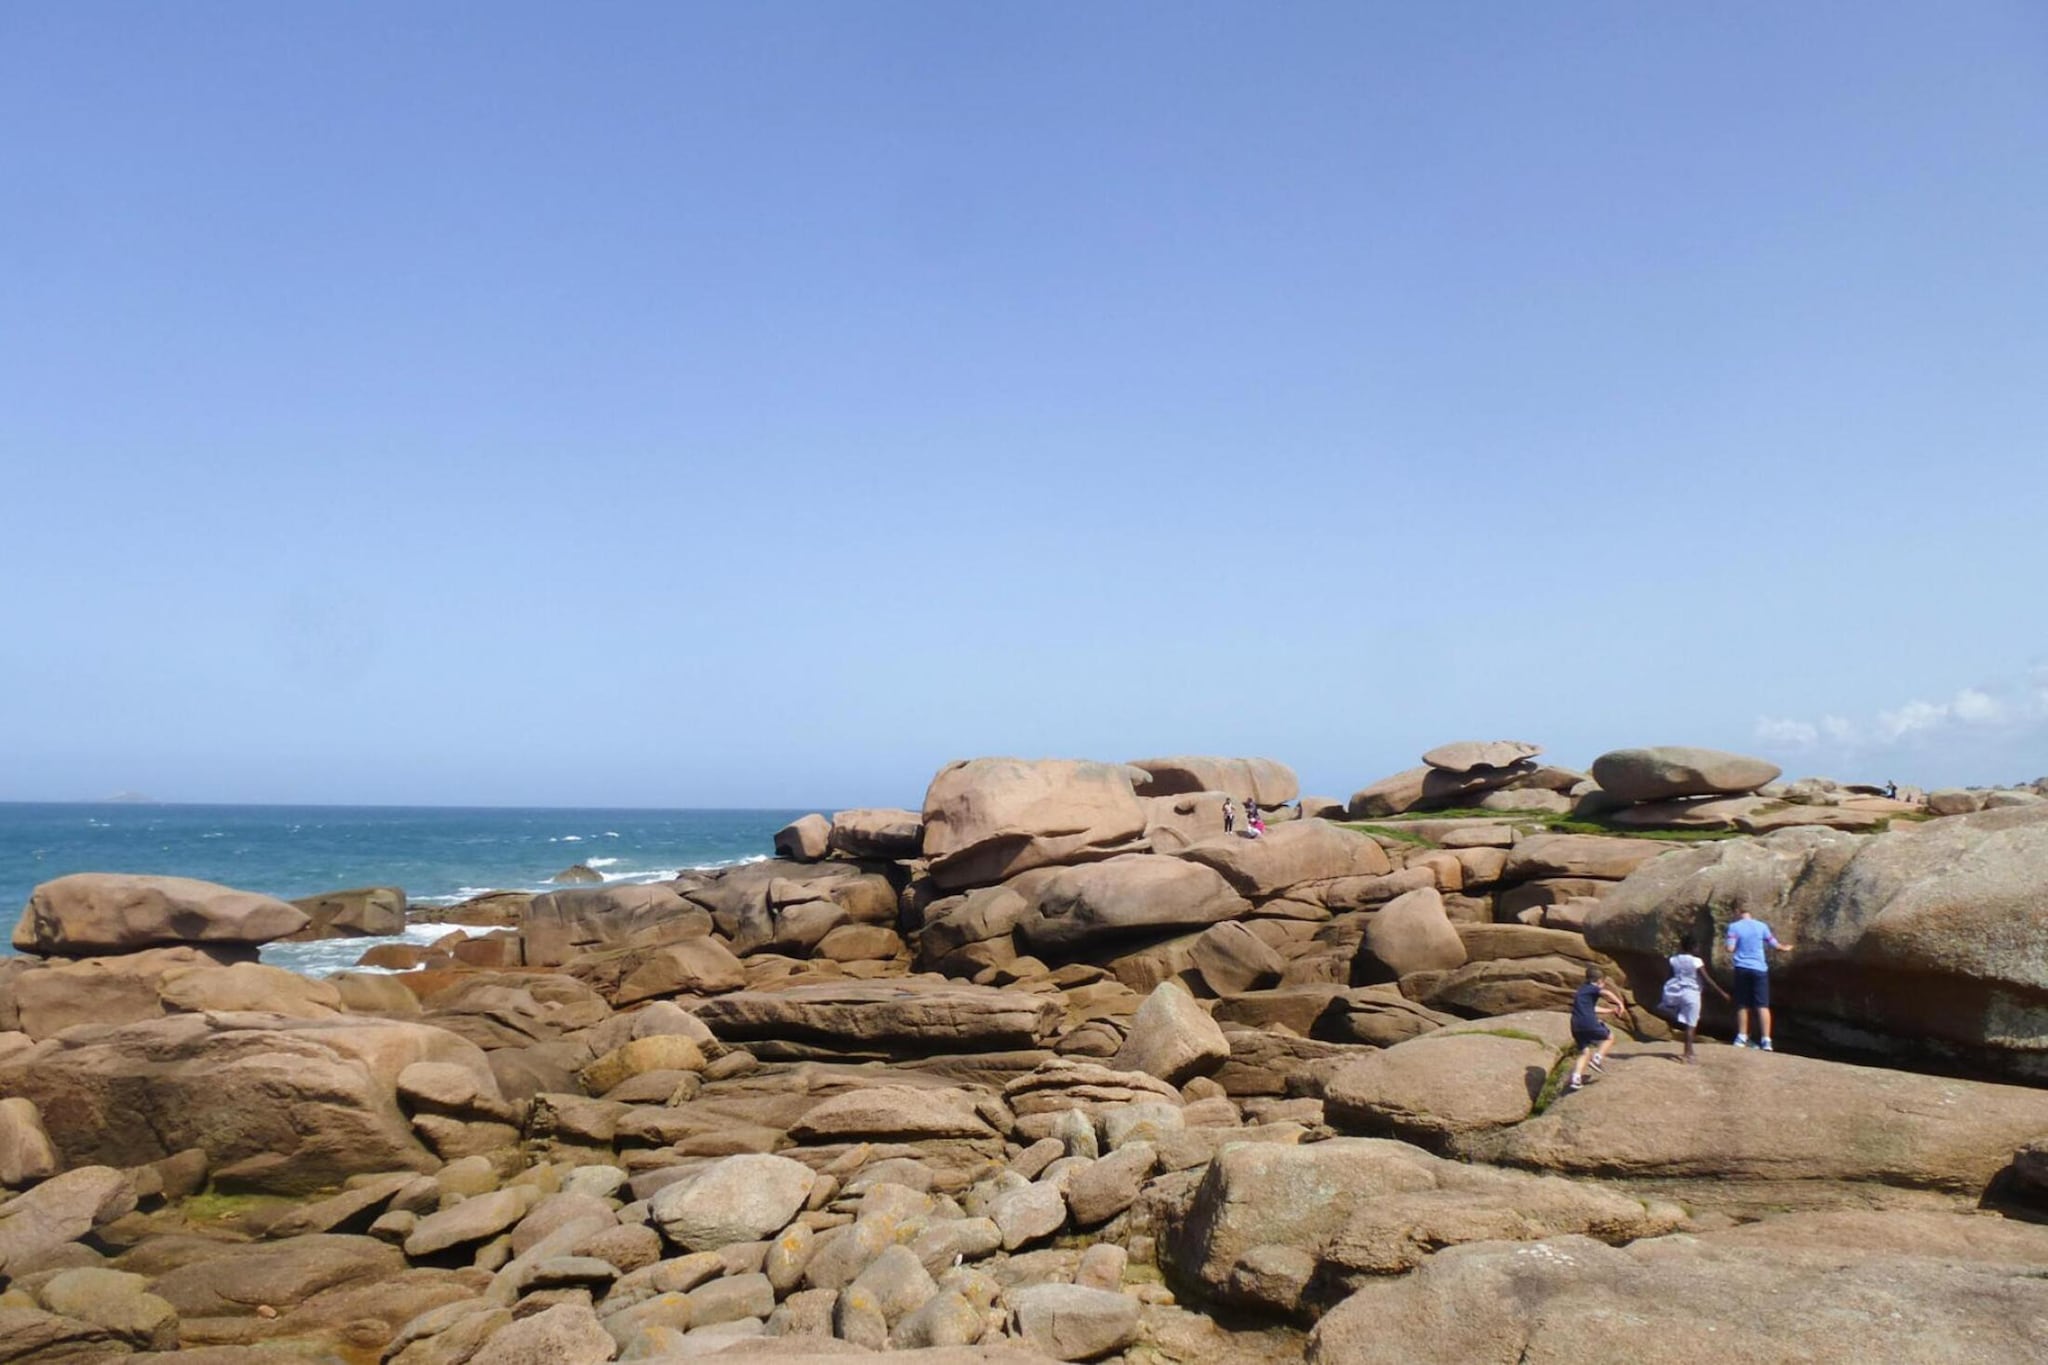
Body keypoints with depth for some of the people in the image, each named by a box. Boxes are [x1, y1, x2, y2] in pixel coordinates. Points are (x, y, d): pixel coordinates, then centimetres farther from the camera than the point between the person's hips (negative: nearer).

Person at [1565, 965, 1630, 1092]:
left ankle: (1576, 1078, -2)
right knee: (1609, 1037, 17)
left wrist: (1610, 1010, 43)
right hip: (1589, 1023, -7)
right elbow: (1606, 993, -22)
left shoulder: (1581, 990, 28)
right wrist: (1620, 1003, -21)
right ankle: (1597, 1058, -1)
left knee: (1584, 1052, 14)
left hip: (1576, 1026, 7)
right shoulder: (1592, 988, 2)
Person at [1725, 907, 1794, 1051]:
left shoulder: (1734, 927, -1)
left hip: (1742, 968, 0)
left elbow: (1730, 948, -10)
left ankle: (1742, 1037, 14)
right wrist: (1784, 948, 30)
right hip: (1759, 969, 0)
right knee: (1763, 1005, -2)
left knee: (1742, 1005, 11)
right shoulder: (1761, 926, 2)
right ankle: (1766, 1040, -10)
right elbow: (1774, 945, 8)